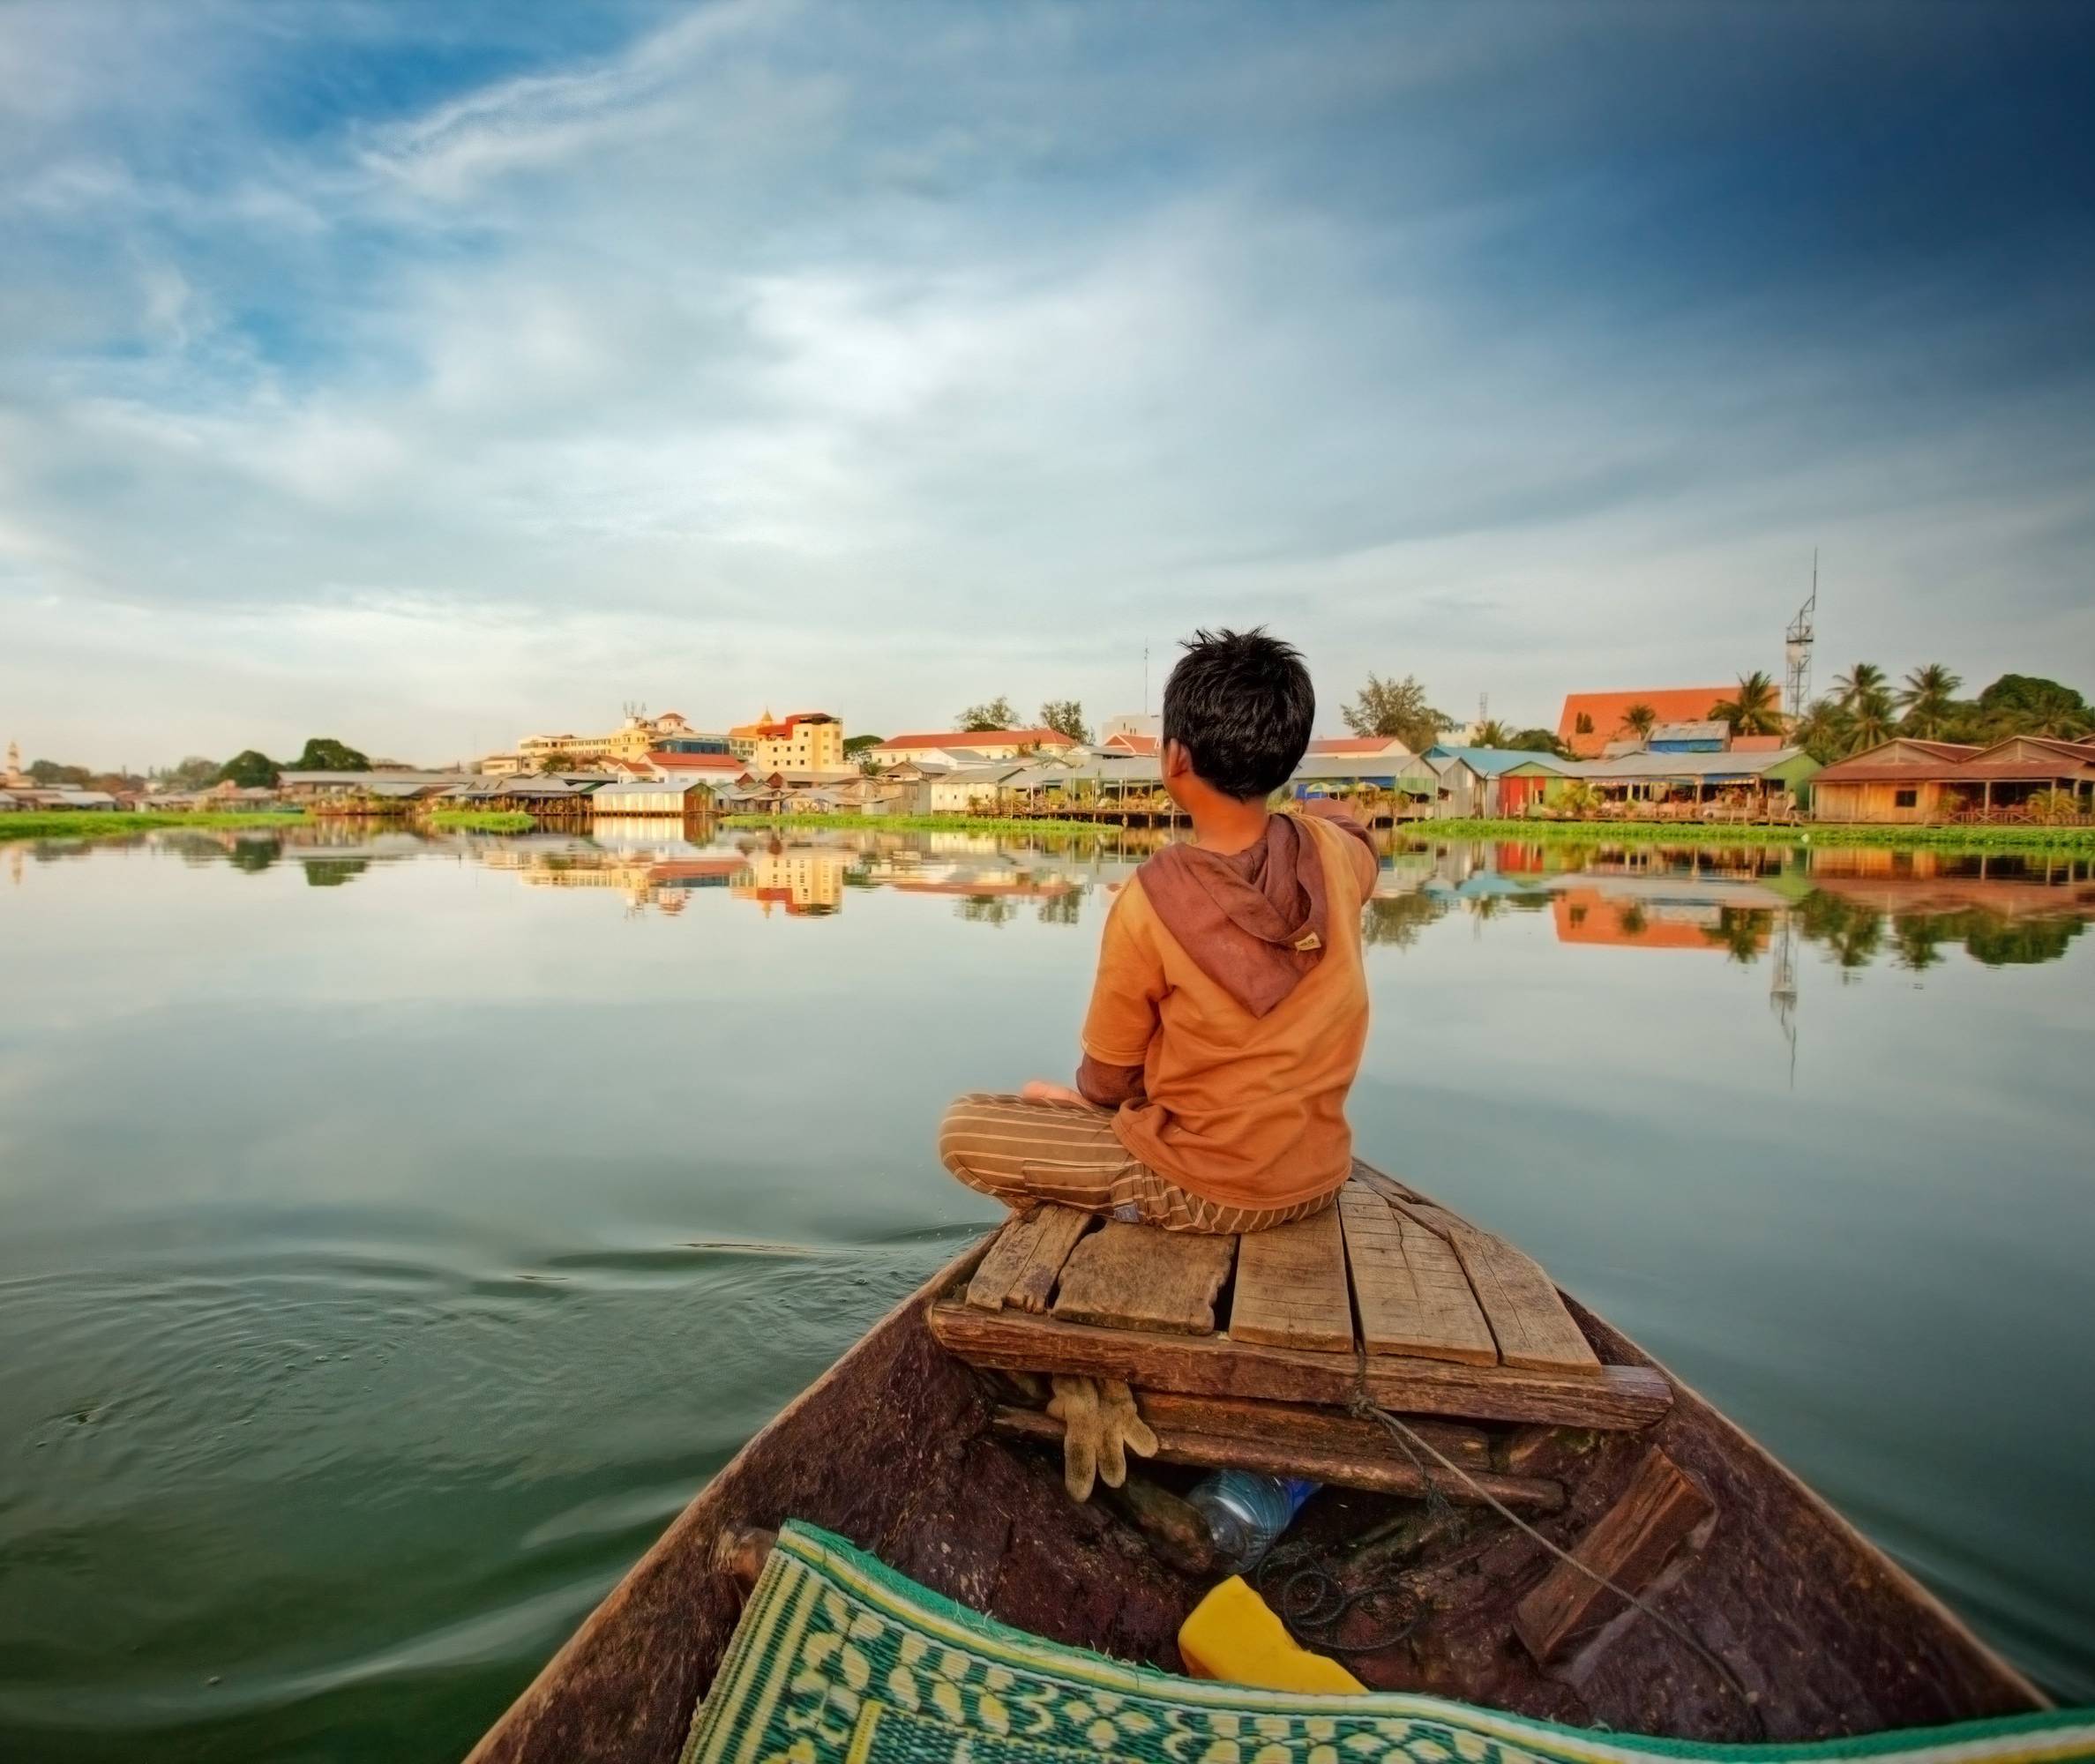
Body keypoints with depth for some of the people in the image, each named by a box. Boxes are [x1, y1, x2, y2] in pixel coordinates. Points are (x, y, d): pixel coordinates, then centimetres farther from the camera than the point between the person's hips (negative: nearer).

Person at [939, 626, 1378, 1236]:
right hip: (1319, 1178, 6)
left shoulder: (1151, 900, -25)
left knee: (962, 1129, 3)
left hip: (1205, 1192, -6)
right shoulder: (1337, 856, -13)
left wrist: (1084, 1095, 12)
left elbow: (1108, 1080, -9)